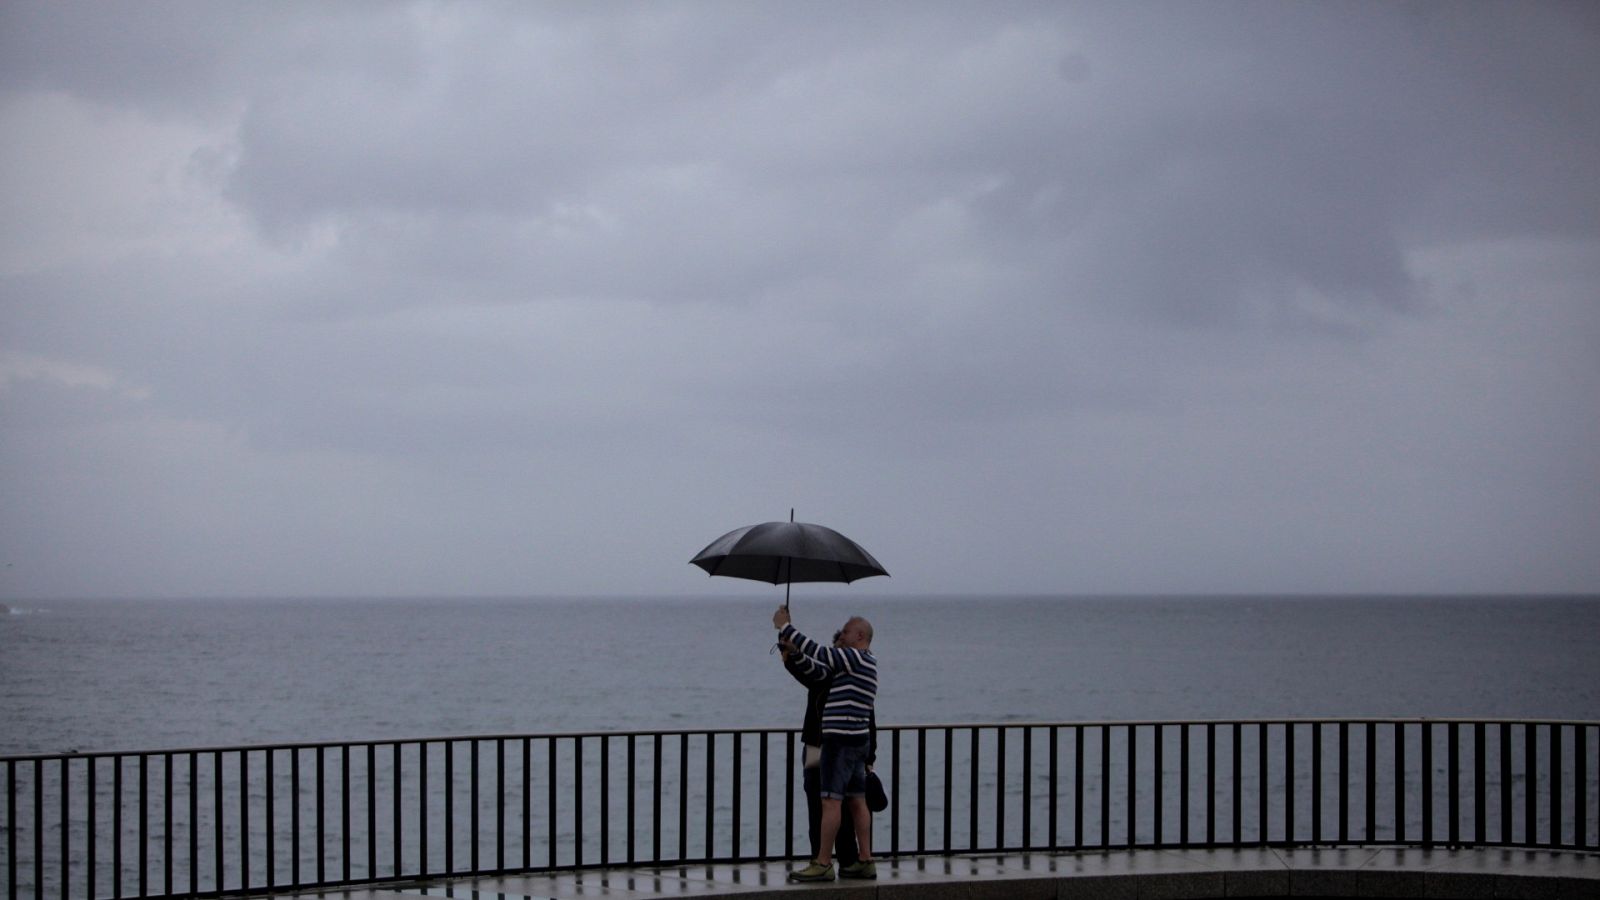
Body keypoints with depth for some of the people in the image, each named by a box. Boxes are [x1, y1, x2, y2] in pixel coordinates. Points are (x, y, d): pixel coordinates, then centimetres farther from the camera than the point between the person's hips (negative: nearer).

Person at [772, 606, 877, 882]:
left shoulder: (857, 658, -11)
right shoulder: (861, 663, 18)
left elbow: (820, 654, -16)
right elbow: (819, 669, 17)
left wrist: (785, 627, -11)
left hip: (842, 739, -10)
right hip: (857, 738, 10)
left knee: (830, 800, -9)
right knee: (856, 800, 11)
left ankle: (823, 864, -10)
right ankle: (865, 861, 12)